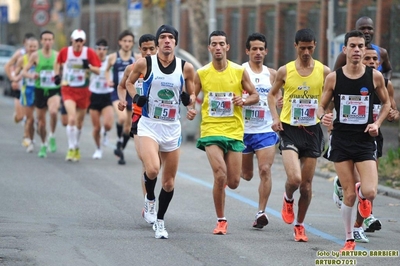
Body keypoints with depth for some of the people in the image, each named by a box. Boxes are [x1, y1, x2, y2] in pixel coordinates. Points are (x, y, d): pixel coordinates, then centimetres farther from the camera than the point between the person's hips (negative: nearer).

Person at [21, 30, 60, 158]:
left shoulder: (57, 55, 1)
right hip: (40, 90, 1)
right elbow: (24, 71, 0)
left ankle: (52, 136, -8)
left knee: (53, 111, -30)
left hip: (54, 90, -1)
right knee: (40, 120, 8)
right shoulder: (35, 55, -1)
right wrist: (32, 75, -21)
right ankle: (43, 145, 29)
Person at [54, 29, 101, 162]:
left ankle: (76, 147, 34)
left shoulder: (89, 52, -5)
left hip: (83, 91, 1)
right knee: (72, 118, -20)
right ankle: (71, 149, -14)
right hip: (68, 89, -1)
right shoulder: (64, 52, -2)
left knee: (79, 122, 13)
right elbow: (58, 63, 19)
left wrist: (89, 66, -24)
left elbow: (99, 70, -6)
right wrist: (57, 75, 5)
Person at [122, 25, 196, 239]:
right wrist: (135, 97, -5)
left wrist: (190, 103, -8)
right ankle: (150, 199, 6)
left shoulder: (186, 68, -1)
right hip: (149, 125, -3)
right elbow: (129, 82, 13)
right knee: (152, 169, -27)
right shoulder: (144, 63, -5)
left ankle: (160, 221, 28)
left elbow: (190, 94, 14)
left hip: (172, 128, 3)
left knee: (169, 183, 8)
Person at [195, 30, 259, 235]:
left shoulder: (239, 71, 0)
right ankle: (221, 220, -2)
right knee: (220, 175, -18)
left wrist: (244, 101, -12)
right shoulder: (201, 73, 0)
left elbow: (255, 95, 9)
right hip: (211, 130, -1)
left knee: (233, 182, 1)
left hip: (234, 131, 1)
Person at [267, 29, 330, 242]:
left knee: (306, 185, 6)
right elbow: (272, 94, 14)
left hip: (312, 131, 1)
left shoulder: (324, 71, -1)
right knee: (294, 179, -19)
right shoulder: (285, 71, -1)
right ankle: (288, 199, 17)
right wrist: (275, 118, -1)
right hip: (289, 129, -1)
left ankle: (299, 225, 25)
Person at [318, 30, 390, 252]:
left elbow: (386, 103, 12)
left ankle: (361, 192, 25)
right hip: (341, 140, 0)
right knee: (349, 195, 1)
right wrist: (323, 117, -16)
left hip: (365, 140, 0)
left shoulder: (375, 76, -2)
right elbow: (322, 106, 7)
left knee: (370, 192, -14)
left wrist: (378, 123, -4)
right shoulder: (333, 78, -3)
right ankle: (349, 240, 19)